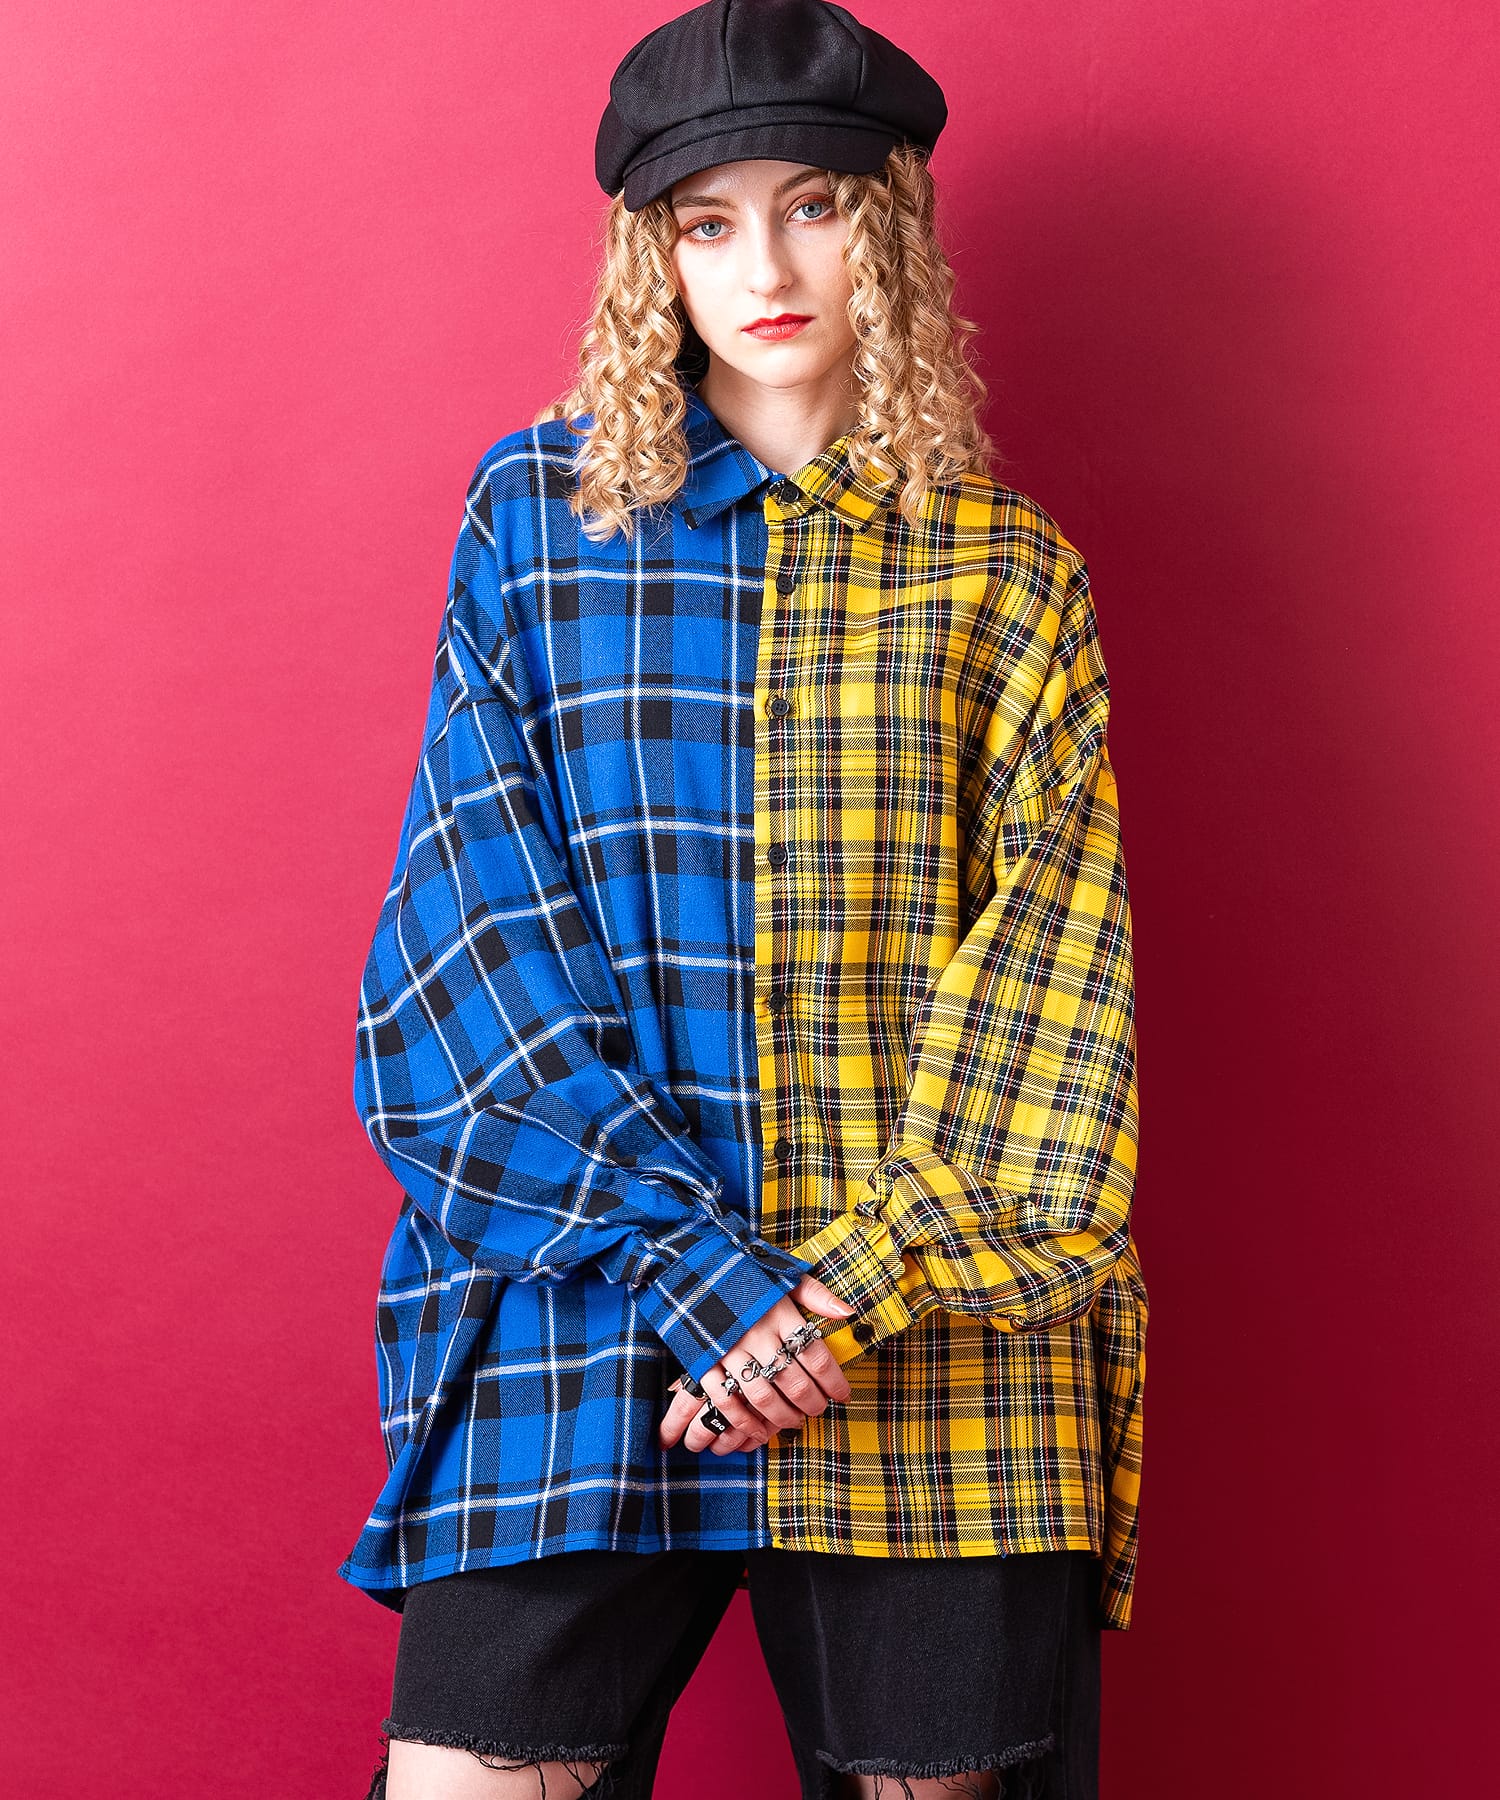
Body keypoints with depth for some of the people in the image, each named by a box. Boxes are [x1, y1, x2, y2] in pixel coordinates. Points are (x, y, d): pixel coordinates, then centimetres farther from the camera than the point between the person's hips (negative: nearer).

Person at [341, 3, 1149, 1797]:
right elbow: (473, 917, -1)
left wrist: (854, 1291, -12)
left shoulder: (1004, 567, 8)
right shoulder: (536, 509, 8)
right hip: (579, 1295, 0)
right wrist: (691, 1263, -11)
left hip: (932, 1308, 1)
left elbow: (1047, 967, 0)